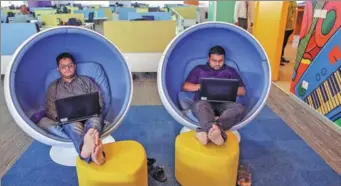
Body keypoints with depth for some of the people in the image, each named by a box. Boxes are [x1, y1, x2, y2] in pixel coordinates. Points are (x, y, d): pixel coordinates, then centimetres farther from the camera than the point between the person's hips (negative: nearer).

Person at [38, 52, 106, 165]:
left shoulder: (87, 81, 22)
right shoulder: (53, 87, 22)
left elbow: (100, 101, 12)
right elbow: (50, 110, 10)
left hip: (88, 117, 1)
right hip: (68, 122, 0)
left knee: (95, 118, -37)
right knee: (74, 124, -39)